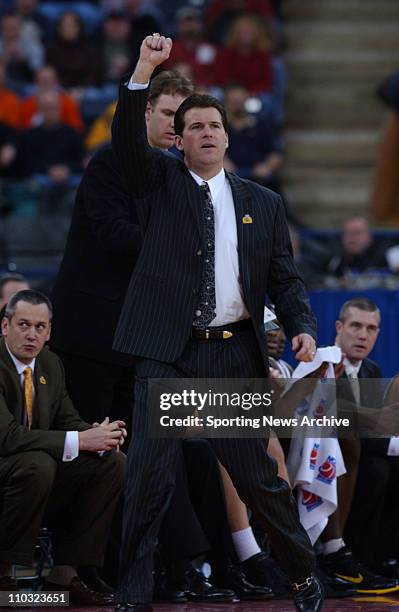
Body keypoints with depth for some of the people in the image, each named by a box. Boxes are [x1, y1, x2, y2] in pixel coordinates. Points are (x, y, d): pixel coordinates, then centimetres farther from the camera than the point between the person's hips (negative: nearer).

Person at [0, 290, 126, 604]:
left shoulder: (50, 364, 7)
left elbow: (68, 421, 12)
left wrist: (99, 435, -13)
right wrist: (79, 440, -31)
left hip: (36, 468, 8)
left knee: (113, 462, -5)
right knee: (38, 465, -36)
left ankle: (64, 574, -5)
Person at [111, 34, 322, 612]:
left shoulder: (262, 203, 13)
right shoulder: (160, 182, 8)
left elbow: (284, 278, 12)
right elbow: (127, 140, -10)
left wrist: (303, 327, -6)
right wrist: (144, 71, -22)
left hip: (235, 353, 1)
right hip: (168, 352, -1)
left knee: (256, 475, 5)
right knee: (149, 477, -7)